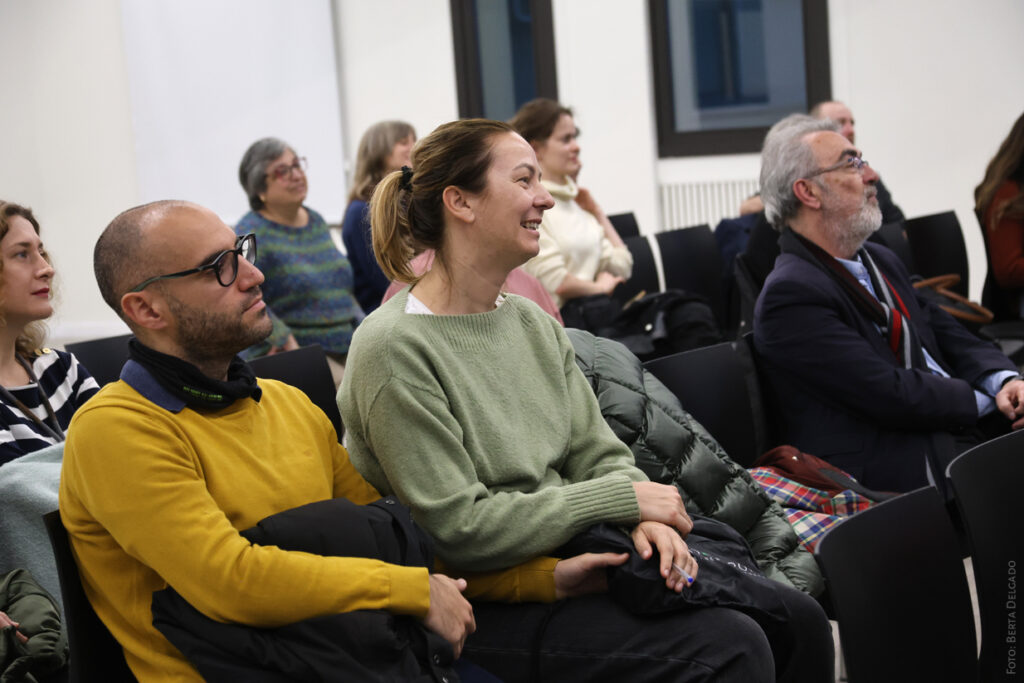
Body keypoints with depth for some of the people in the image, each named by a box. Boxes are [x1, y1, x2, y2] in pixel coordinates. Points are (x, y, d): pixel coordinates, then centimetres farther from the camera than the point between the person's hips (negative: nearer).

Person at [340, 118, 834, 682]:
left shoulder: (534, 323, 10)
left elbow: (599, 455, 10)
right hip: (482, 608, -8)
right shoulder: (394, 349, -16)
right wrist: (625, 500, -16)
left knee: (798, 619, -1)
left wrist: (644, 521, -14)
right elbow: (458, 530, -20)